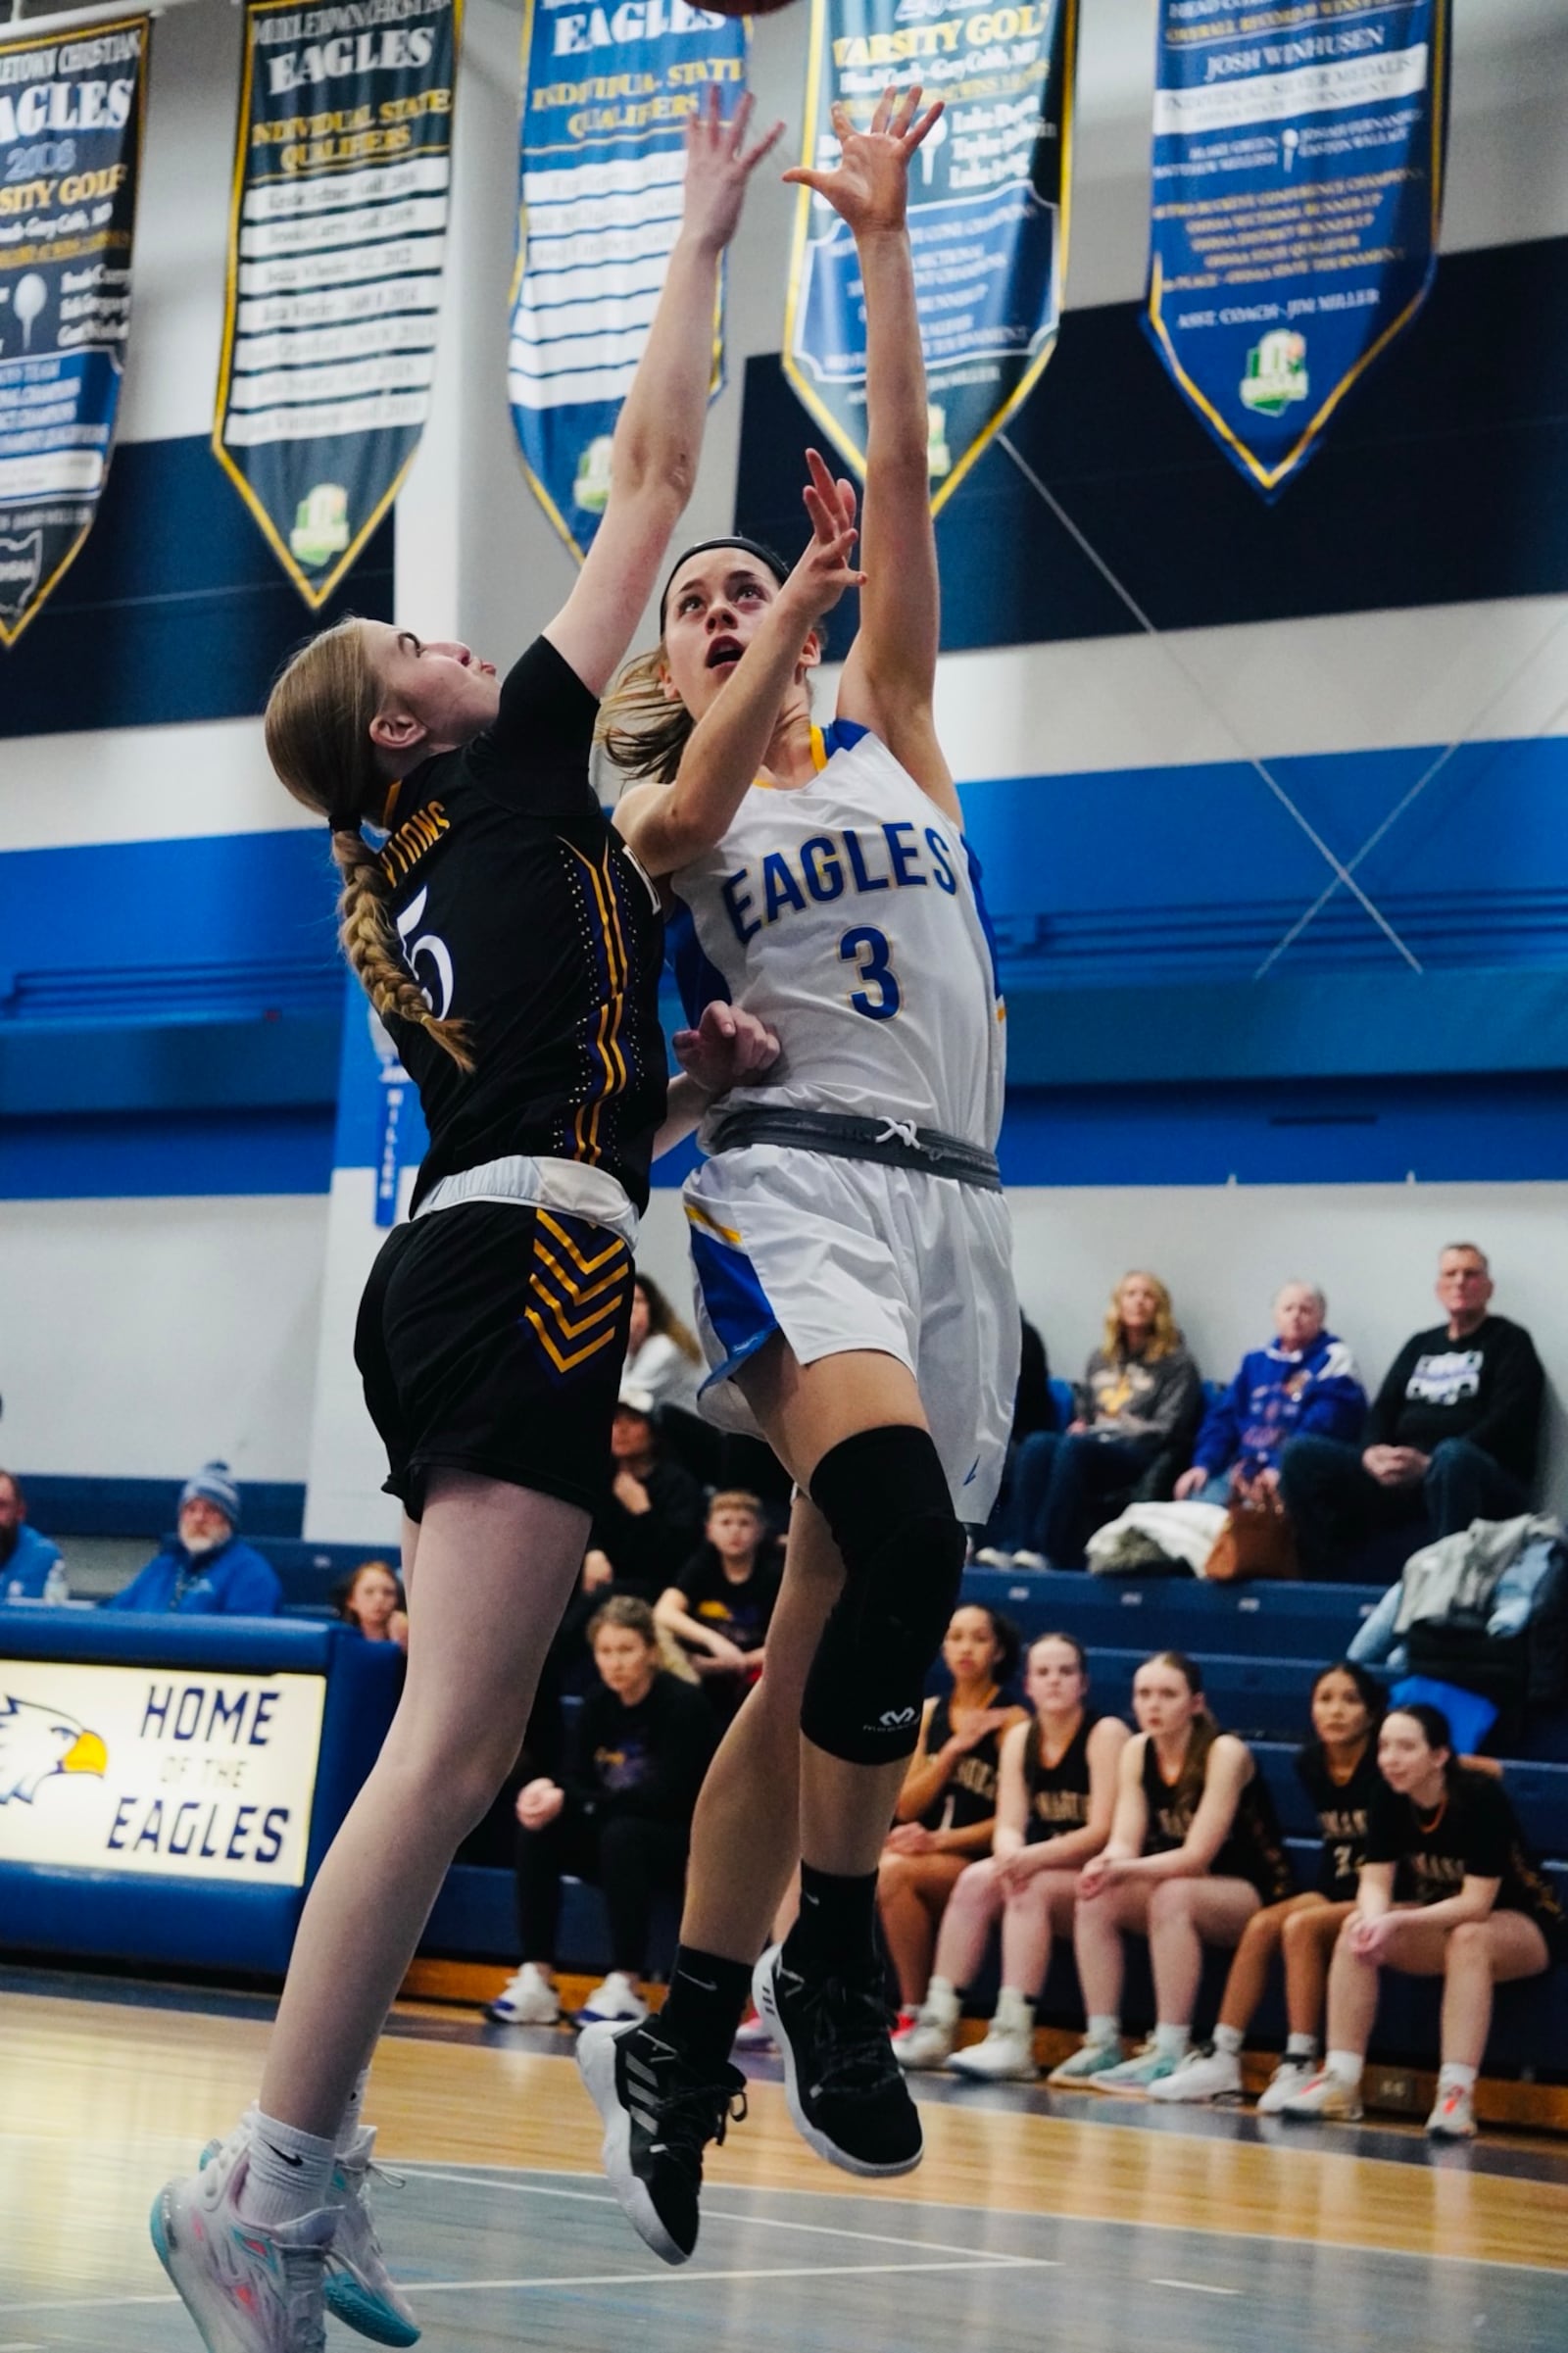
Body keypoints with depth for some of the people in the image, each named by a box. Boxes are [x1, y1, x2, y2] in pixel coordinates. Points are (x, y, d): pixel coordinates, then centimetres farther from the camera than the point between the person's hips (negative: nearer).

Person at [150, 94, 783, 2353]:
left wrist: (693, 1072, 14)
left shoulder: (404, 898, 25)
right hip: (530, 1267, -9)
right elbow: (654, 470, 8)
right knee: (455, 1744, -15)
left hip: (447, 1271, 9)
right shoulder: (516, 773, 5)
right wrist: (700, 239, 18)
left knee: (452, 1743, 8)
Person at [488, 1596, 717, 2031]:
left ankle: (624, 1990, -32)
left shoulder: (682, 1703, -15)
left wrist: (570, 1802, -28)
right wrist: (549, 1792, -29)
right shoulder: (597, 1706, 2)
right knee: (538, 1831, -18)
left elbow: (664, 1796, -23)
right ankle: (536, 1981, -22)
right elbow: (577, 1783, -3)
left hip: (685, 1845, -6)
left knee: (623, 1834, -35)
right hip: (618, 1844, 6)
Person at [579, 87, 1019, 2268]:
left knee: (826, 1645, 2)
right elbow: (691, 812, -14)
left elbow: (902, 482, 11)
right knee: (897, 1524, -32)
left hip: (952, 1205, 4)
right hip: (791, 1181, -4)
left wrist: (882, 240, 6)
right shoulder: (670, 819, 12)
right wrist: (786, 613, -19)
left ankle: (676, 2048, 11)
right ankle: (834, 1946, -18)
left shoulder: (893, 741, 19)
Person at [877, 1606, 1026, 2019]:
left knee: (896, 1871, -34)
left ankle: (916, 2017, -24)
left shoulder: (1010, 1720, 0)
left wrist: (940, 1840, -16)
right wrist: (954, 1749, -4)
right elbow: (906, 1807, 8)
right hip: (923, 1852, 5)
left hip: (976, 1863, -5)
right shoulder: (929, 1713, 16)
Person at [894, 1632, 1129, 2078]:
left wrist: (1034, 1857, -29)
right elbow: (1008, 1825, -2)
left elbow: (1102, 1832, -17)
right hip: (1042, 1876, 6)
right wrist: (1010, 1856, -26)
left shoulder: (1105, 1734, -9)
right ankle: (937, 2028, -24)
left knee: (1031, 1888, -31)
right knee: (977, 1880, -20)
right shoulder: (1021, 1738, 8)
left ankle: (1013, 2040, -38)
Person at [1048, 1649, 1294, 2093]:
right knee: (1095, 1896, -18)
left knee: (1172, 1895, -35)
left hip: (1253, 1895, -6)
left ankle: (1168, 2054, -36)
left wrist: (1125, 1870, -35)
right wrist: (1107, 1864, -32)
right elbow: (1124, 1842, -8)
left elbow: (1197, 1855, -23)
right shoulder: (1137, 1751, 0)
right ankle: (1102, 2044, -18)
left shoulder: (1225, 1753, -18)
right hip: (1181, 1883, 6)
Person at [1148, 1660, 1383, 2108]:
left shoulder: (1385, 1762, -14)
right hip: (1337, 1893, 6)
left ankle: (1300, 2067, -28)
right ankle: (1222, 2060, -16)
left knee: (1301, 1926, -27)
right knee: (1262, 1925, -16)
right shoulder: (1310, 1763, 4)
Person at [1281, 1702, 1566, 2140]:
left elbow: (1476, 1905, -29)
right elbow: (1375, 1881, -12)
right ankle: (1339, 2083, -23)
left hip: (1524, 1926, -5)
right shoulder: (1389, 1796, -11)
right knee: (1356, 1931, -20)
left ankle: (1456, 2095, -40)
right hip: (1440, 1922, 5)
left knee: (1468, 1939, -37)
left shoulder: (1480, 1796, -27)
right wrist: (1374, 1921, -35)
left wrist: (1397, 1922, -39)